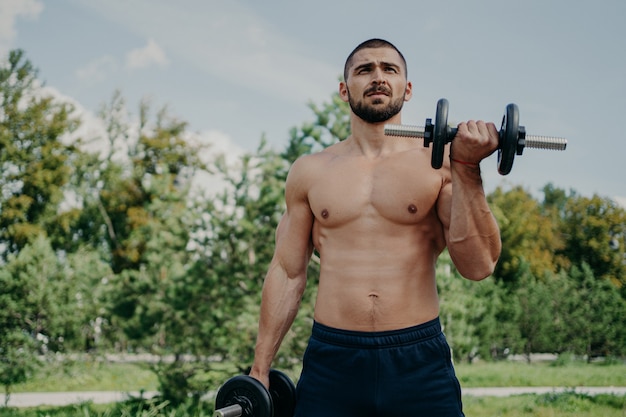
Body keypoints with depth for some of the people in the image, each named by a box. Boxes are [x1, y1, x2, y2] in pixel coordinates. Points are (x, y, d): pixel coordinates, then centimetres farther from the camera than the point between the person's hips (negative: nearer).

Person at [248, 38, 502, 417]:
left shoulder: (438, 162, 2)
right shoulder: (309, 172, 9)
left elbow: (479, 266, -6)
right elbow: (288, 273, 11)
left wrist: (467, 169, -14)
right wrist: (260, 369, 9)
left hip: (418, 360, -1)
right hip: (332, 360, 1)